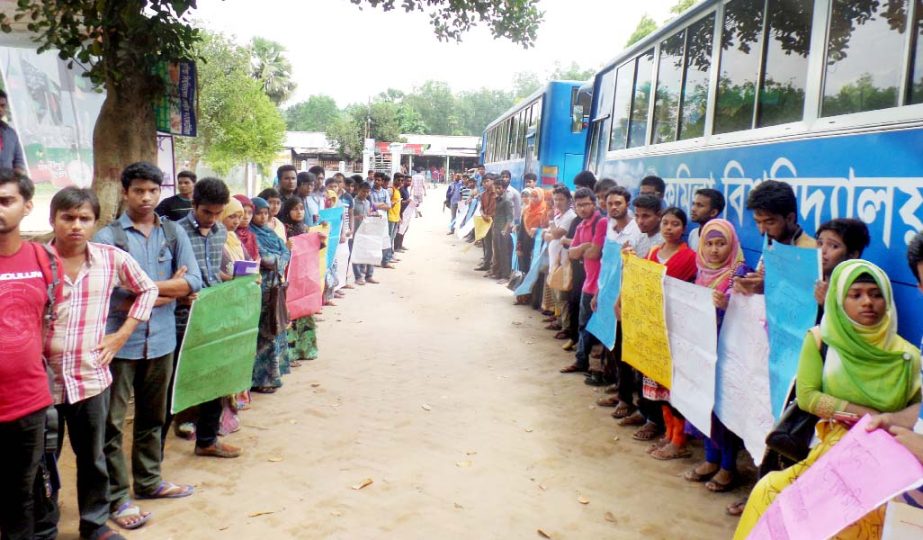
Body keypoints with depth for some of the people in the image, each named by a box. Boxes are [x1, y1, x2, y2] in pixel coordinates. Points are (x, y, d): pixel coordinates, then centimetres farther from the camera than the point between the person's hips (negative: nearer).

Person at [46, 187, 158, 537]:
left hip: (91, 377, 2)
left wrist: (121, 335, 6)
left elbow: (147, 290, 12)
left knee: (92, 458, 16)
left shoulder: (113, 259, -2)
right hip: (42, 378, -1)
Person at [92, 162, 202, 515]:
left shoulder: (174, 233, 5)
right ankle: (116, 496, 16)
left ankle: (148, 481, 34)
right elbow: (109, 296, -16)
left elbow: (194, 282, -4)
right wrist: (169, 289, -10)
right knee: (112, 423, 4)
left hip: (161, 340, 4)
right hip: (120, 342, -4)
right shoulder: (107, 237, -7)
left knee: (152, 418, 18)